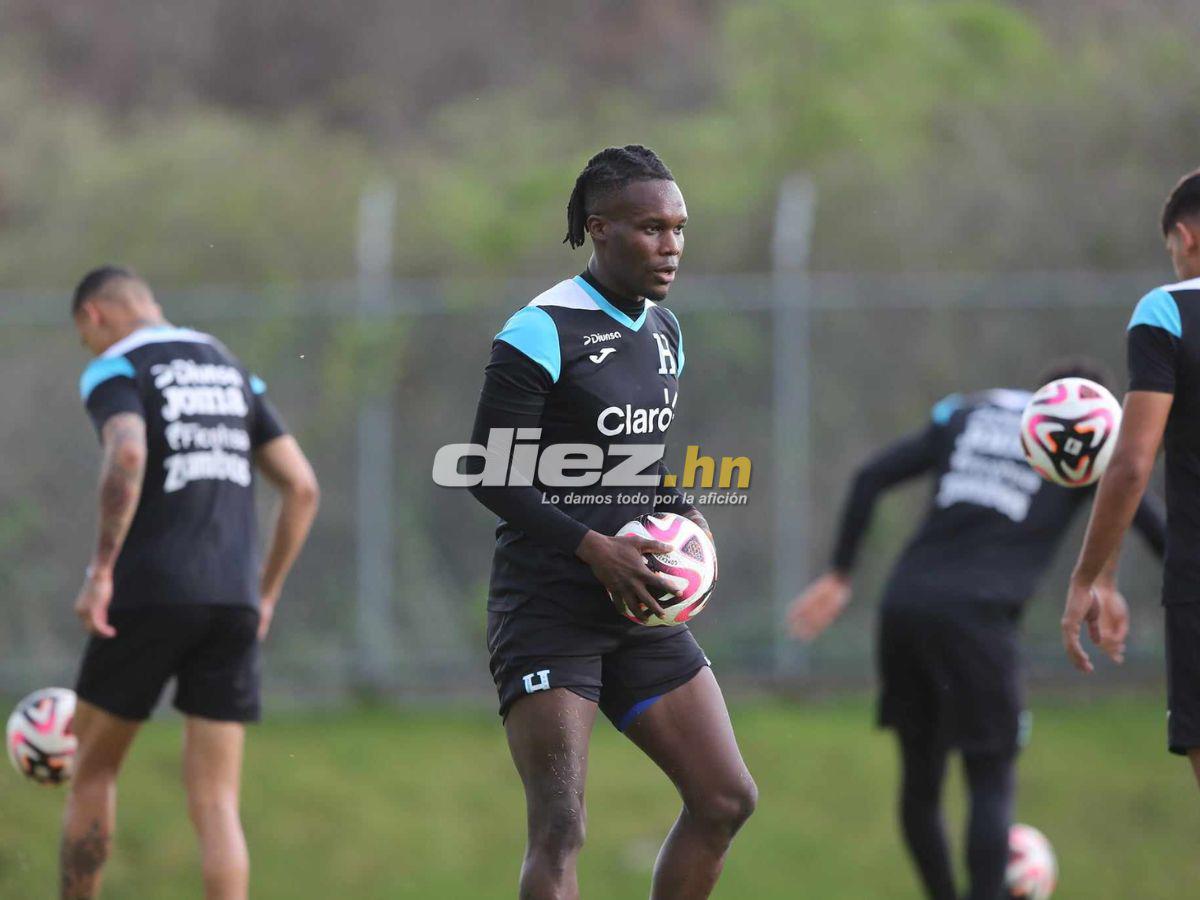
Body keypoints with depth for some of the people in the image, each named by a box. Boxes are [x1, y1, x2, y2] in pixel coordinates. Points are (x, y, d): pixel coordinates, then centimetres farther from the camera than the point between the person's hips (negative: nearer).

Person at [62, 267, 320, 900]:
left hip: (149, 595, -5)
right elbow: (301, 487, 15)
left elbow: (127, 456, -22)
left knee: (93, 770, 15)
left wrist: (99, 573, -18)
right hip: (234, 602, 5)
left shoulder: (115, 369, -1)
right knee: (216, 806, 2)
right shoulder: (233, 373, 19)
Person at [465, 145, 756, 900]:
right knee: (560, 830, -12)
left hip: (638, 610, 8)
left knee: (726, 800, 5)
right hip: (548, 606, -8)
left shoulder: (665, 332, 12)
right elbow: (492, 475, -14)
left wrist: (684, 514, 2)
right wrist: (593, 546, -23)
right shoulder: (542, 332, -13)